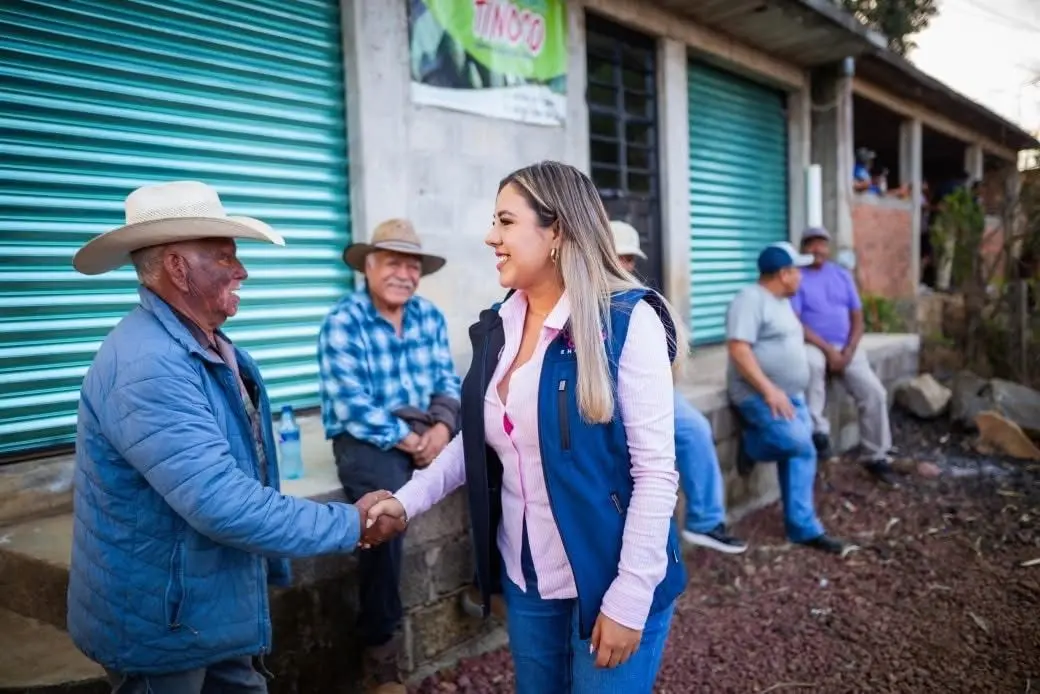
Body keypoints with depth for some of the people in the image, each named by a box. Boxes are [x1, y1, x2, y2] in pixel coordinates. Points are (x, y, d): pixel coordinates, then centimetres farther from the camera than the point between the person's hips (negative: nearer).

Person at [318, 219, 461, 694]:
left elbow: (448, 381, 5)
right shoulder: (342, 323, -8)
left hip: (426, 430, 6)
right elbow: (352, 408, -15)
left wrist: (442, 426, -14)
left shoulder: (430, 317, 10)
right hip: (366, 438, -5)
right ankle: (379, 645, -15)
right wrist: (409, 440, -17)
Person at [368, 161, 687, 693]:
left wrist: (629, 599, -18)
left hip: (609, 581, -6)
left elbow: (656, 471, -17)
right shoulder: (497, 327, 3)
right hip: (525, 577, 6)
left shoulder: (627, 320, -16)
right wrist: (408, 499, -1)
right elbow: (476, 441, 12)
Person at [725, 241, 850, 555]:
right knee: (799, 444, -24)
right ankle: (753, 441, 3)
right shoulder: (751, 299, -14)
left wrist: (785, 393, 15)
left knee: (800, 453, 3)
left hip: (791, 395, 9)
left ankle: (804, 528, 9)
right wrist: (769, 390, -26)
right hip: (759, 395, -9)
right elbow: (738, 348, -23)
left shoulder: (781, 302, 17)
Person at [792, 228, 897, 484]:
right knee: (812, 364, -40)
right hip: (812, 345, -5)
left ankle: (877, 457, 4)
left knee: (874, 393, -11)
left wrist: (848, 351, -8)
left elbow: (857, 319, 10)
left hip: (846, 348, 5)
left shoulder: (842, 275, 12)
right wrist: (827, 349, -19)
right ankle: (817, 430, -26)